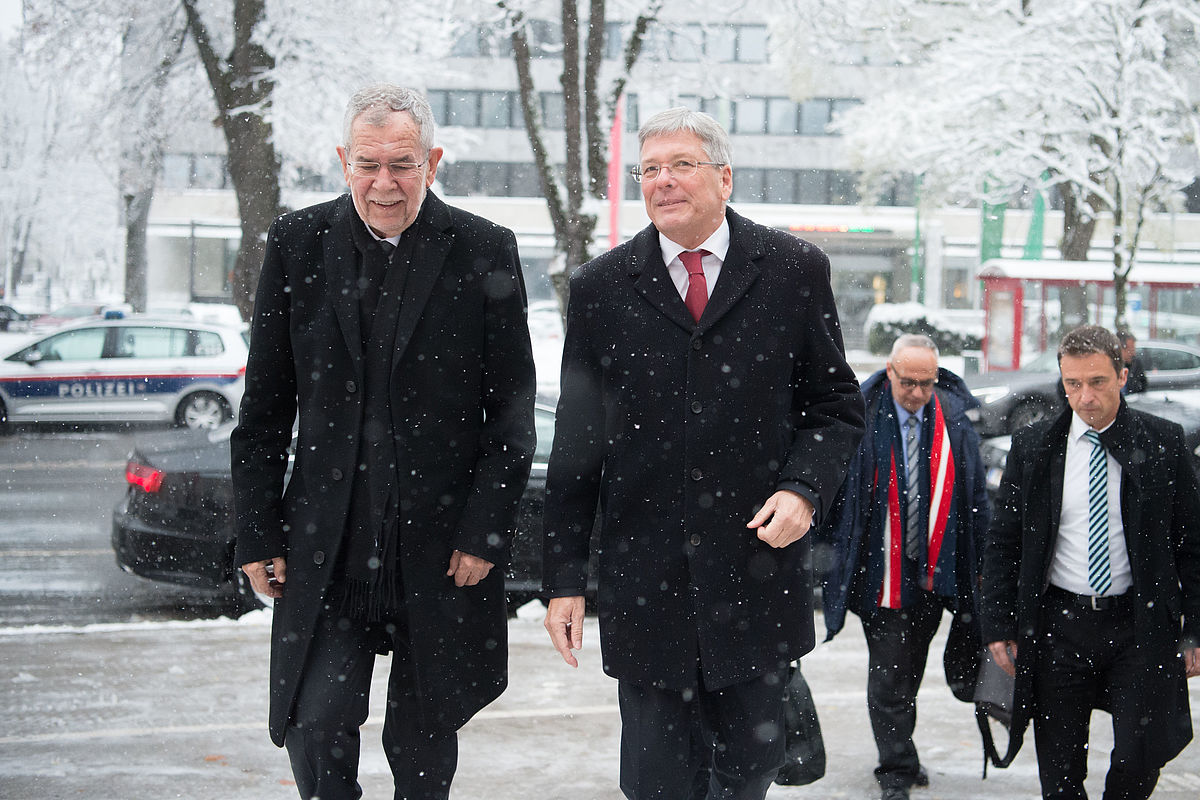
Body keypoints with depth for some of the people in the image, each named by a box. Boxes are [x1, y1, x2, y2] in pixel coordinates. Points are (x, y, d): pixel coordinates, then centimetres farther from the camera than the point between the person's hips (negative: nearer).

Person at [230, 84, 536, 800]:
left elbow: (512, 412, 0)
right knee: (315, 728, -6)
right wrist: (259, 535, 2)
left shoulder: (485, 252, -2)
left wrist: (485, 532, -7)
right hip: (327, 548, 1)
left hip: (442, 545, 0)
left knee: (424, 743, 12)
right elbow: (265, 410, 5)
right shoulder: (298, 244, 2)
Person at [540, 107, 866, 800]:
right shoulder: (601, 288, 3)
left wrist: (806, 488, -11)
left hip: (758, 576, 0)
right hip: (644, 581, 0)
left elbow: (836, 402, 8)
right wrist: (564, 576, 2)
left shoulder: (795, 269, 2)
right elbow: (575, 445, 4)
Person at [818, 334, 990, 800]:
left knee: (910, 671, 17)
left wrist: (976, 563, 8)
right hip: (882, 572, -3)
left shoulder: (955, 417, 1)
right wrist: (833, 550, -5)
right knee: (888, 674, -2)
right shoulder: (862, 416, -9)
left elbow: (974, 494, 8)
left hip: (936, 572, 4)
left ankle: (899, 755, 33)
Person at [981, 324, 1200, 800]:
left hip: (1141, 624, -1)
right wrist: (999, 626, 2)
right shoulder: (1032, 448, 2)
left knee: (1141, 754, -7)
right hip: (1059, 625, 1)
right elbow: (1003, 543, 7)